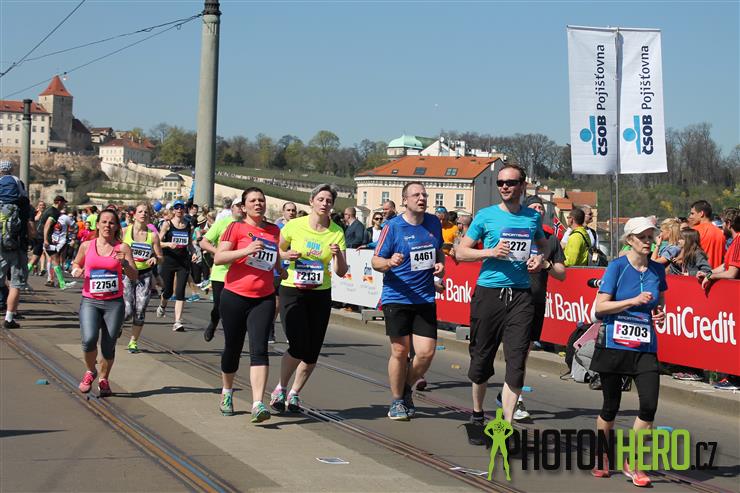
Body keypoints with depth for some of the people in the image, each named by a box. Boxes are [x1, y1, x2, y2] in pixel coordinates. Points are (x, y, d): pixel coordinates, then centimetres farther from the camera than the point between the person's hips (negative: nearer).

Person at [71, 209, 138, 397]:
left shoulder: (122, 248, 1)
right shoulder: (86, 246, 5)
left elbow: (134, 276, -1)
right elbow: (76, 264, 21)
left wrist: (124, 264, -19)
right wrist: (77, 270, -2)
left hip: (114, 303, 0)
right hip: (90, 301, 0)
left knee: (108, 346, 1)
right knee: (89, 339, -21)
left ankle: (103, 379, 27)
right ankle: (90, 371, 9)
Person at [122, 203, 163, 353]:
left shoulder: (153, 235, 1)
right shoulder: (125, 232, -3)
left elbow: (160, 257, 6)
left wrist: (155, 259, -16)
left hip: (145, 275, 2)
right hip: (127, 273, -2)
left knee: (140, 312, 1)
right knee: (127, 311, -10)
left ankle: (133, 341, 17)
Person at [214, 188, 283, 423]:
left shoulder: (274, 231, 11)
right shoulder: (236, 228, -2)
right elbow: (218, 258, -11)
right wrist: (246, 251, -21)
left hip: (264, 298, 2)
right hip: (235, 297, -2)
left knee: (259, 349, -12)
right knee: (233, 348, 11)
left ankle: (258, 404, -19)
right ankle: (227, 393, 35)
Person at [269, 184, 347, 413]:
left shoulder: (337, 232, -1)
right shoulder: (294, 226, -5)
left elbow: (341, 272, -2)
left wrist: (338, 255, -21)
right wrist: (287, 255, -11)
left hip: (320, 295, 3)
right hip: (292, 292, -3)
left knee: (312, 352, 2)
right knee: (299, 346, -16)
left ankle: (294, 394, 23)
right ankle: (280, 389, 7)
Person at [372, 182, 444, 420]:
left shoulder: (434, 223, 7)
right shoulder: (393, 227, -7)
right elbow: (376, 261, -4)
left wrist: (440, 265, 2)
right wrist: (389, 262, -26)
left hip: (425, 299, 4)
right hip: (397, 299, -4)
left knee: (426, 352, -2)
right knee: (400, 351, -1)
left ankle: (406, 389, 25)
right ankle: (397, 401, 18)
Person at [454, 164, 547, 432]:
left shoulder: (533, 217, 10)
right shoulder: (486, 216, 1)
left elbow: (543, 245, 28)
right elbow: (461, 251, 3)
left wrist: (540, 257, 5)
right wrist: (490, 252, -11)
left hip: (520, 294, 1)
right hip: (489, 292, -1)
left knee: (516, 361, -6)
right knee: (482, 358, 7)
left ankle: (507, 425, -3)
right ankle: (477, 416, 27)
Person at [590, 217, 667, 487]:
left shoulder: (657, 270, 6)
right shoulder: (617, 267, -7)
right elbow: (600, 307, -10)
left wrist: (660, 314, -1)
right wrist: (634, 301, -18)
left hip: (645, 347, 3)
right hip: (614, 345, -3)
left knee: (649, 405, -11)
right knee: (610, 407, 7)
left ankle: (631, 463, 4)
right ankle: (601, 458, 30)